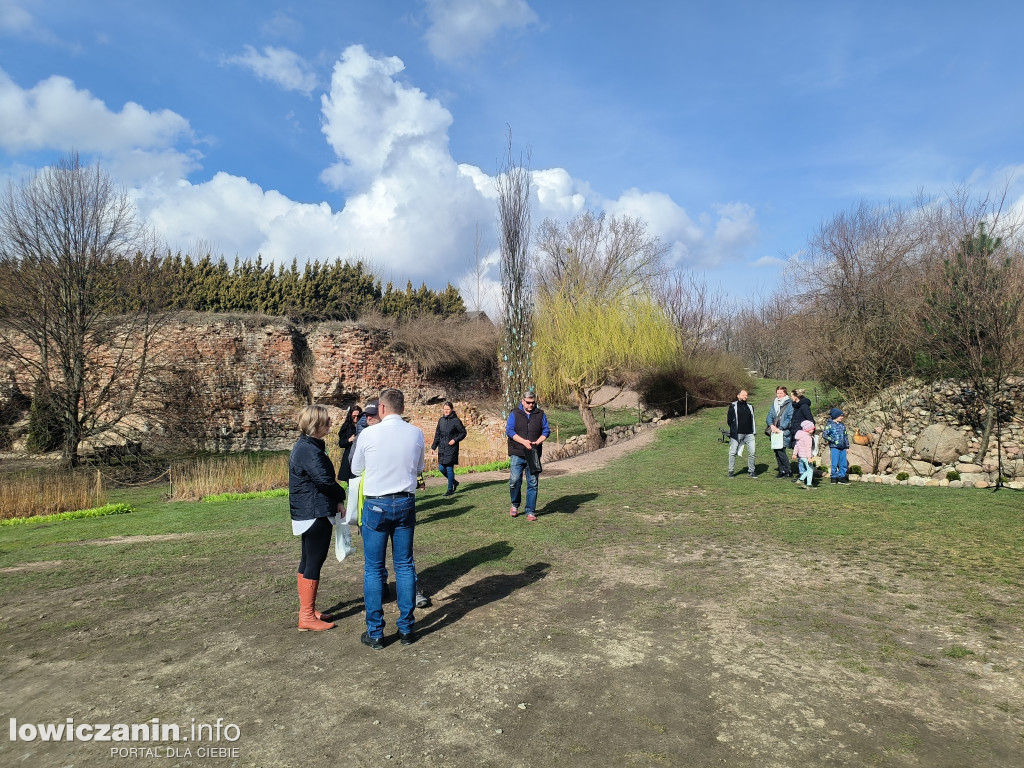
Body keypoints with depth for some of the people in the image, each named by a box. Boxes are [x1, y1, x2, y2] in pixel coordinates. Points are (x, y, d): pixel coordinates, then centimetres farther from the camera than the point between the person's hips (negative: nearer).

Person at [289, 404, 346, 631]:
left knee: (308, 561, 16)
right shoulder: (310, 449, -20)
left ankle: (306, 610, 26)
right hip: (316, 514, -10)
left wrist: (335, 498, 2)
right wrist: (340, 497, -6)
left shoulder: (306, 446, 12)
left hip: (308, 513, 10)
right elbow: (324, 480, -23)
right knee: (314, 563, -2)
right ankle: (307, 617, 6)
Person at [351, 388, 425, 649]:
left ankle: (375, 633, 15)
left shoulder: (368, 434, -11)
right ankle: (406, 628, 21)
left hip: (376, 505, -3)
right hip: (406, 503, 3)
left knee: (373, 569, 8)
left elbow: (356, 469, 5)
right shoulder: (416, 434, -3)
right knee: (405, 566, 13)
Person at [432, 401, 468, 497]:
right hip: (442, 448, 6)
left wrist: (455, 440, -14)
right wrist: (433, 446, 14)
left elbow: (463, 432, -2)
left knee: (449, 468, -3)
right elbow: (437, 435, 16)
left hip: (451, 449, -5)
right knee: (441, 468, 5)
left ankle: (450, 489, 9)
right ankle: (454, 482, 28)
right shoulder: (441, 420, 9)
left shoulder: (456, 420, -6)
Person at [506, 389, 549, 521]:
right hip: (517, 454, -2)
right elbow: (509, 430, -5)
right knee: (514, 480, -8)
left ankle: (530, 511, 12)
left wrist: (537, 442, -9)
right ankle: (515, 504, 18)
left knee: (532, 483, 3)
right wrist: (524, 442, -16)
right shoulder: (515, 414, 2)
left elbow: (546, 431, 10)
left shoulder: (540, 414, 9)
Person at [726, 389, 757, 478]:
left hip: (749, 434, 3)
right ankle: (731, 471, 10)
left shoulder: (750, 406, 15)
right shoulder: (733, 406, 2)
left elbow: (752, 419, 22)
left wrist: (753, 431, 14)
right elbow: (729, 420, 3)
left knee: (752, 452, -2)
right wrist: (734, 428, 0)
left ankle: (751, 471, 12)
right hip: (736, 434, -3)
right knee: (733, 452, -1)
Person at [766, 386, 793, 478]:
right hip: (774, 431, 6)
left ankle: (789, 471, -4)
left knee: (781, 450, -15)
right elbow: (769, 417, 14)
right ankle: (782, 471, 18)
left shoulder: (789, 404, -1)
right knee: (776, 450, 6)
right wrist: (771, 425, -6)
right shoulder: (774, 404, 17)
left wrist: (780, 428, -15)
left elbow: (790, 419, -9)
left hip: (784, 432, -6)